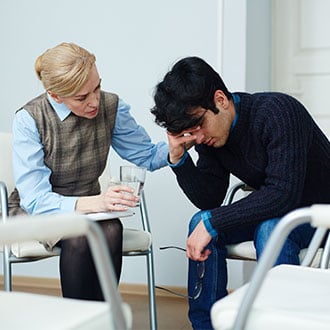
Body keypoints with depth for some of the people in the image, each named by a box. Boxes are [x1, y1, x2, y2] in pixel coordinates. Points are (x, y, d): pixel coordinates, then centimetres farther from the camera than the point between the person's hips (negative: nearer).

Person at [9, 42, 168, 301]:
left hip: (88, 208, 3)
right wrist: (94, 202, -40)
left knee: (111, 230, -32)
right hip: (35, 213, -3)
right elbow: (35, 200, -23)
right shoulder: (29, 120, -18)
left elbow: (148, 156, 2)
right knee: (78, 234, -35)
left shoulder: (111, 107, -7)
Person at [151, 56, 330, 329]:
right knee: (202, 223, -12)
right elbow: (209, 200, -5)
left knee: (269, 228, -34)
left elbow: (283, 193, -35)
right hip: (272, 211, 7)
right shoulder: (208, 134, -5)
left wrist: (212, 222, -34)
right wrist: (178, 158, -19)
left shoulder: (278, 112, -27)